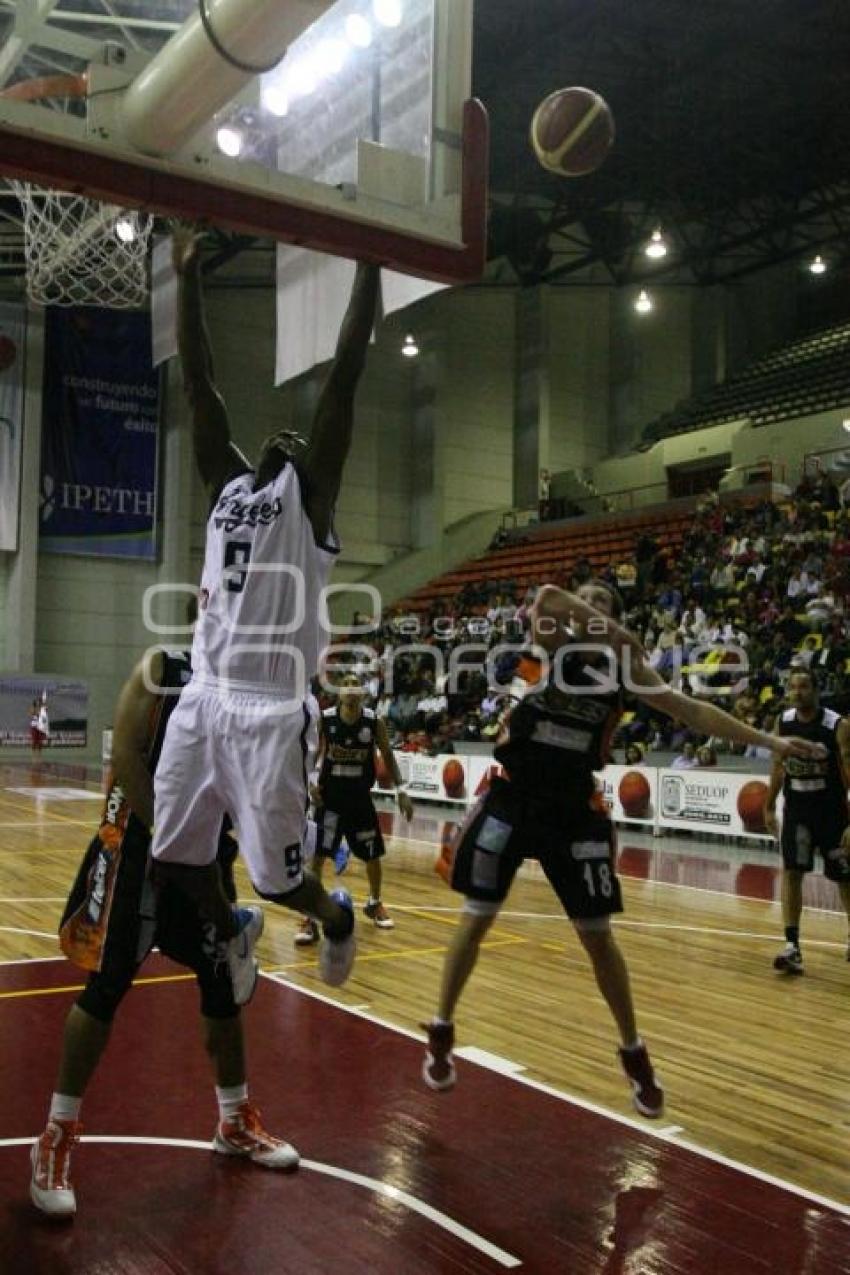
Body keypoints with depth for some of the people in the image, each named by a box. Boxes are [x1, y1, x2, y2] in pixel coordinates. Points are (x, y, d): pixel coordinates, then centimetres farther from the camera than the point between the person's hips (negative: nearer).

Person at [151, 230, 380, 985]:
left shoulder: (310, 492, 3)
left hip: (273, 709, -6)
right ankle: (229, 937, 37)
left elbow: (347, 373, -2)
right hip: (205, 698, 6)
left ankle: (336, 916, 34)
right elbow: (199, 382, 17)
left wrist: (368, 263, -1)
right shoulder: (228, 483, 17)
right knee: (173, 854, 9)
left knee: (275, 876, 1)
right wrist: (189, 277, 16)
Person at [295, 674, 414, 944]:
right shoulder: (324, 719, -12)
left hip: (361, 797, 2)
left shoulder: (374, 722, -9)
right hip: (330, 796, -2)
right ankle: (310, 918, -1)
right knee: (317, 855, -9)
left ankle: (374, 904, 38)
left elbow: (387, 756, 3)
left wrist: (401, 791, -1)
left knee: (373, 855, 13)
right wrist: (311, 781, -16)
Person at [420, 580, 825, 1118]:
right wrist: (611, 631, -26)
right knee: (475, 922, 4)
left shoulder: (626, 666, 3)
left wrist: (769, 740, -3)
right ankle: (441, 1034, 22)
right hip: (513, 799, -1)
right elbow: (546, 597, -24)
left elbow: (694, 711, 2)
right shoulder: (555, 647, -2)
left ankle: (634, 1053, 23)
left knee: (598, 936, 6)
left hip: (574, 808, 1)